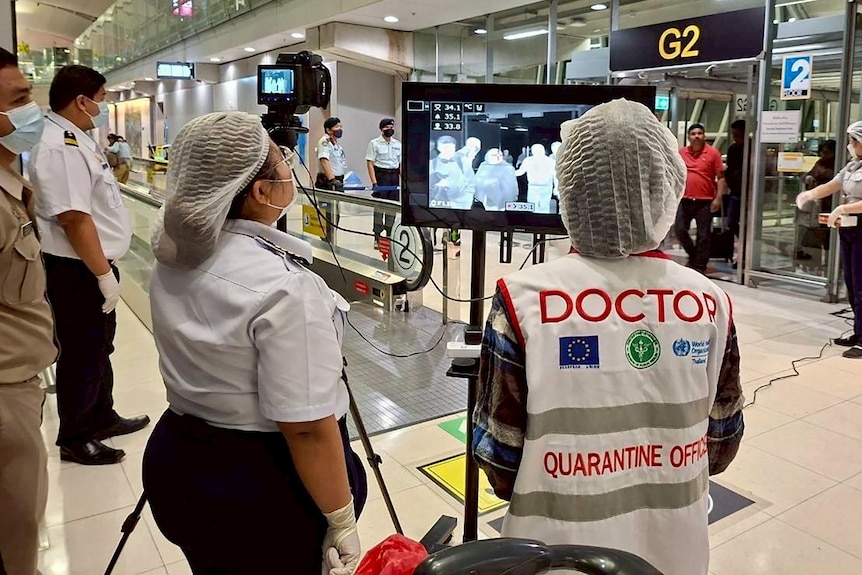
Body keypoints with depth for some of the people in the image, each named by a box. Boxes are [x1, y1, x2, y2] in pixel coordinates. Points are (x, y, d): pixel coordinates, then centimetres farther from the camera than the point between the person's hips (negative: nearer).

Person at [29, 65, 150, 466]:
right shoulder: (58, 147, -22)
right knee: (82, 355, 4)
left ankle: (102, 418, 38)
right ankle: (74, 439, 21)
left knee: (99, 348, 21)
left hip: (95, 265, 10)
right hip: (78, 270, -10)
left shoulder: (75, 139, 12)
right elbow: (74, 218, -27)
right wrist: (103, 273, -24)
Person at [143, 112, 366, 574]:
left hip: (178, 465, 8)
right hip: (265, 487, -7)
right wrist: (342, 524, -17)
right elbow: (308, 429, -27)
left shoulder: (171, 256, -4)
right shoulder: (284, 287, -29)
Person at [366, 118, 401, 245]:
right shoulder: (374, 143, -1)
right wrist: (374, 182, -14)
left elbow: (401, 164, 13)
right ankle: (377, 237, 3)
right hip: (381, 176, -4)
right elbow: (370, 163, -6)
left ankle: (389, 235, 17)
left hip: (394, 177, 4)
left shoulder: (398, 144, 13)